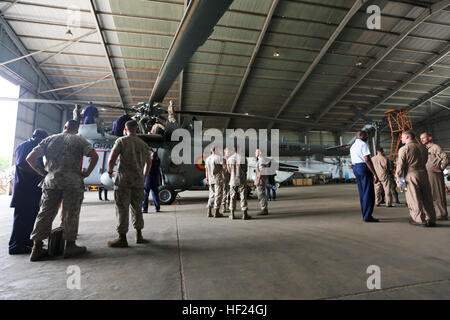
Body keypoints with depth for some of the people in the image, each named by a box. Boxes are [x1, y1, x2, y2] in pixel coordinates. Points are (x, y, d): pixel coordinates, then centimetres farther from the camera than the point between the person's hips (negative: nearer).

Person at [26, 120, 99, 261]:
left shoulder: (49, 139, 14)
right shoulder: (80, 140, 5)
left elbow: (30, 158, 7)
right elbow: (94, 156, -10)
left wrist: (43, 172, 12)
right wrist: (87, 173, -2)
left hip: (51, 181, 3)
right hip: (73, 182, -3)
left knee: (45, 213, 10)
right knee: (71, 214, 3)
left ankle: (37, 248, 13)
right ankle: (70, 245, 9)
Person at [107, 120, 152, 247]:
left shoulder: (121, 141, -3)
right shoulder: (144, 144, 11)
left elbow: (112, 159, -10)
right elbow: (149, 162, 19)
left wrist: (110, 171, 9)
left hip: (123, 180, -4)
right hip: (138, 181, 5)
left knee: (122, 208, 1)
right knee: (137, 208, 14)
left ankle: (122, 238, 5)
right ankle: (139, 235, 21)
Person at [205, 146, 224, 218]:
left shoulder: (207, 159, 11)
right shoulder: (218, 157, -9)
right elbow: (223, 165, -18)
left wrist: (207, 179, 23)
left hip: (211, 180, 6)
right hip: (218, 179, -6)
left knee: (212, 195, 14)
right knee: (218, 195, 0)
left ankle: (209, 212, 11)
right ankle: (216, 212, 2)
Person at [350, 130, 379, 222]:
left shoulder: (352, 147, 19)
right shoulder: (363, 144, -9)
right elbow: (367, 160, -18)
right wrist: (375, 174, -18)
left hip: (355, 168, 9)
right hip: (364, 167, -9)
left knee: (362, 193, 13)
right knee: (368, 193, -5)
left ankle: (365, 215, 19)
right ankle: (367, 216, -3)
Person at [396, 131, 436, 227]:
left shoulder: (404, 149, -6)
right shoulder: (423, 147, 14)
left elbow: (400, 164, -11)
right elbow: (425, 161, 17)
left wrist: (398, 177, -5)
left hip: (411, 175, -6)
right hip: (423, 174, 7)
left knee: (414, 198, 0)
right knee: (426, 197, 12)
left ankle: (420, 220, 2)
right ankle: (431, 220, 18)